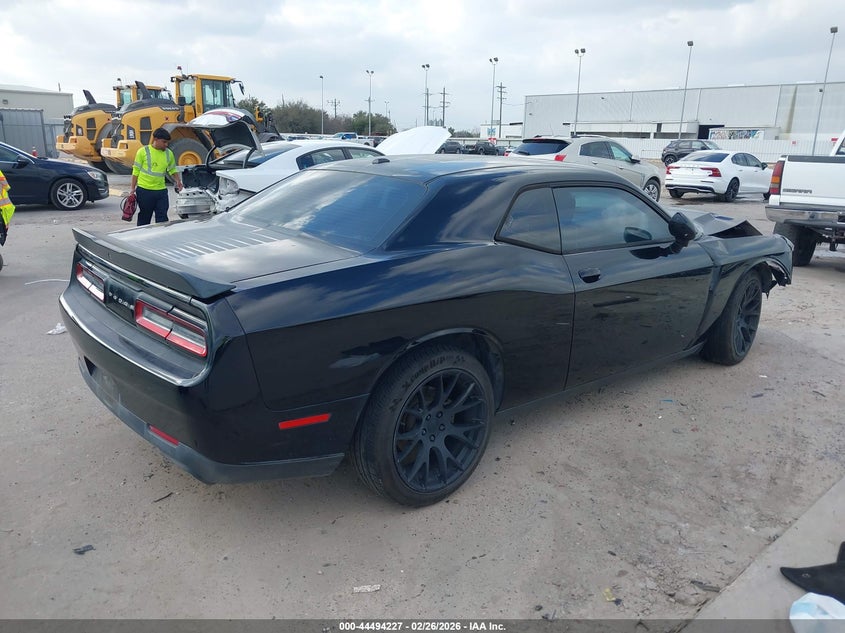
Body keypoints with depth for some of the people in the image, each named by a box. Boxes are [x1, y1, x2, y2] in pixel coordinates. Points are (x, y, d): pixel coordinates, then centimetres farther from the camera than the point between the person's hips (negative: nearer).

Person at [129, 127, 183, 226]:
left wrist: (178, 181, -1)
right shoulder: (143, 151, -5)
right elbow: (136, 170, -1)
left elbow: (172, 169, 17)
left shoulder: (169, 153, 5)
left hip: (161, 191, 3)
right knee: (144, 218, 8)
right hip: (144, 190, -3)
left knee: (162, 218, 1)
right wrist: (132, 187, -1)